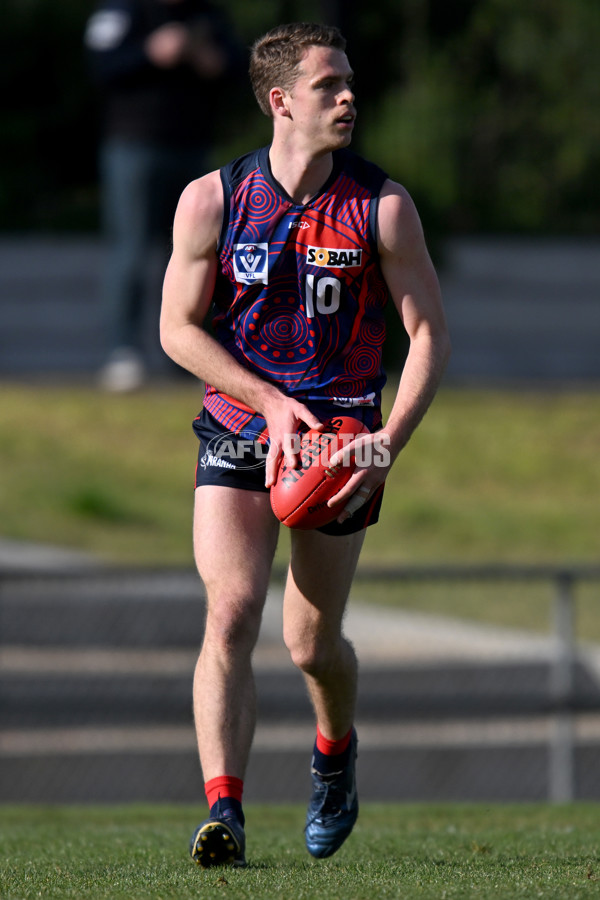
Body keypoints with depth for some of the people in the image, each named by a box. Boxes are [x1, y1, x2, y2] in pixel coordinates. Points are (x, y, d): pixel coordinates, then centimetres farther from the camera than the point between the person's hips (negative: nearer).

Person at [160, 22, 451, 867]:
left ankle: (336, 752, 40)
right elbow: (179, 327, 0)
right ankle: (224, 812, -22)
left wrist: (390, 440, -16)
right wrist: (272, 400, -13)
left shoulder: (383, 206, -6)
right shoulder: (211, 200, -6)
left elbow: (430, 332, -3)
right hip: (237, 430, 0)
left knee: (313, 643, 7)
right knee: (231, 614, -18)